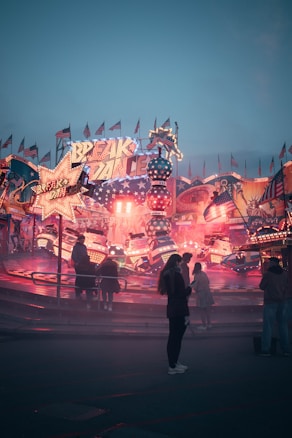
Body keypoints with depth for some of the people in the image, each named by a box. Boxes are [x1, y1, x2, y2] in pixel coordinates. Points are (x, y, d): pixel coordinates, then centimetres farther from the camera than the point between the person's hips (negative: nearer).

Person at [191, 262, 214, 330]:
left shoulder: (197, 276, -17)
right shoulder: (204, 274, 4)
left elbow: (195, 287, -15)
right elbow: (208, 282, 14)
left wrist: (191, 285, 4)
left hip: (201, 294, -7)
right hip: (207, 293, 7)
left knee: (202, 310, 3)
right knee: (207, 309, 16)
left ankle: (204, 325, 8)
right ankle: (209, 324, 23)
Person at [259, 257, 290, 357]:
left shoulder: (267, 273, -9)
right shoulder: (285, 273, 4)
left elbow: (262, 286, 0)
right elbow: (288, 287, 8)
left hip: (271, 301, -4)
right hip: (283, 301, 4)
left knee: (268, 325, -1)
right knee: (283, 325, 9)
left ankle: (266, 349, -4)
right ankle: (286, 349, 9)